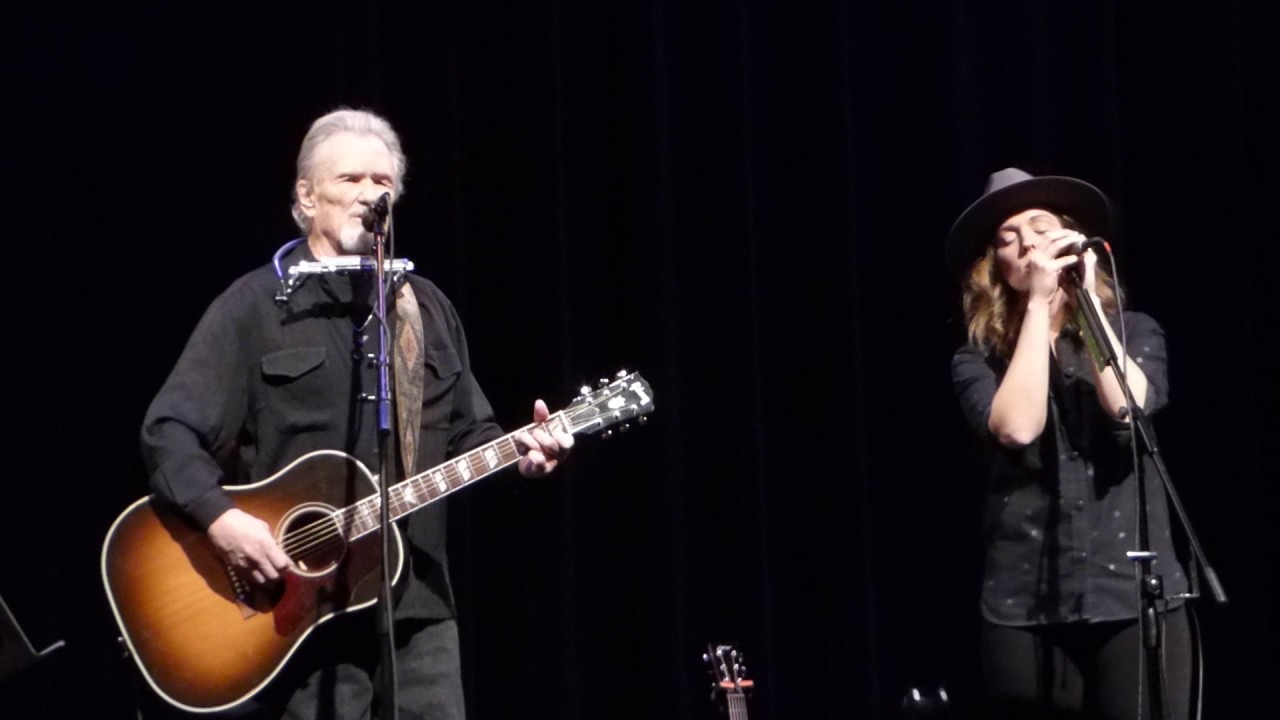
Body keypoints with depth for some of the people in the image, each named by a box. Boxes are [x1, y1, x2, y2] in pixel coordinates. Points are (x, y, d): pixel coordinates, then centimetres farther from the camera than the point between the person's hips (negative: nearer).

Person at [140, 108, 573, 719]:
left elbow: (468, 436, 20)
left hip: (419, 607, 5)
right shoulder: (255, 306, -1)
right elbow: (169, 432, -7)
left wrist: (519, 453, -2)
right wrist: (220, 518, -22)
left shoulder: (427, 308, 16)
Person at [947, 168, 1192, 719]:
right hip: (1026, 611, 0)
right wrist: (1037, 304, -7)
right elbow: (1017, 427, -13)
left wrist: (1087, 298, -6)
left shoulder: (1133, 332, 10)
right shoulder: (980, 360, 7)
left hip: (1135, 598, 0)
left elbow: (1130, 407, -11)